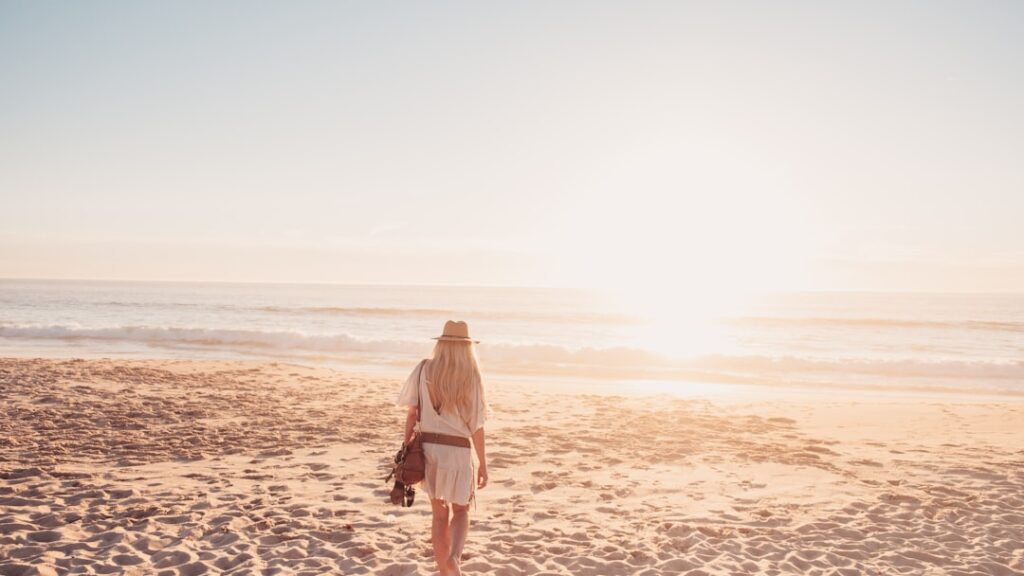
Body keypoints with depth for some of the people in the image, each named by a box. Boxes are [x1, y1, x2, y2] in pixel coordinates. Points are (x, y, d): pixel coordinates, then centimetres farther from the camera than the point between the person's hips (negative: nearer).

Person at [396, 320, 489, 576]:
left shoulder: (424, 369, -2)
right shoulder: (471, 376, -7)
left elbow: (412, 411, -3)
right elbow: (476, 425, -7)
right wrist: (482, 464, 0)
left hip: (427, 448, 2)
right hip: (458, 450, -2)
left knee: (440, 513, 16)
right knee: (461, 511, 17)